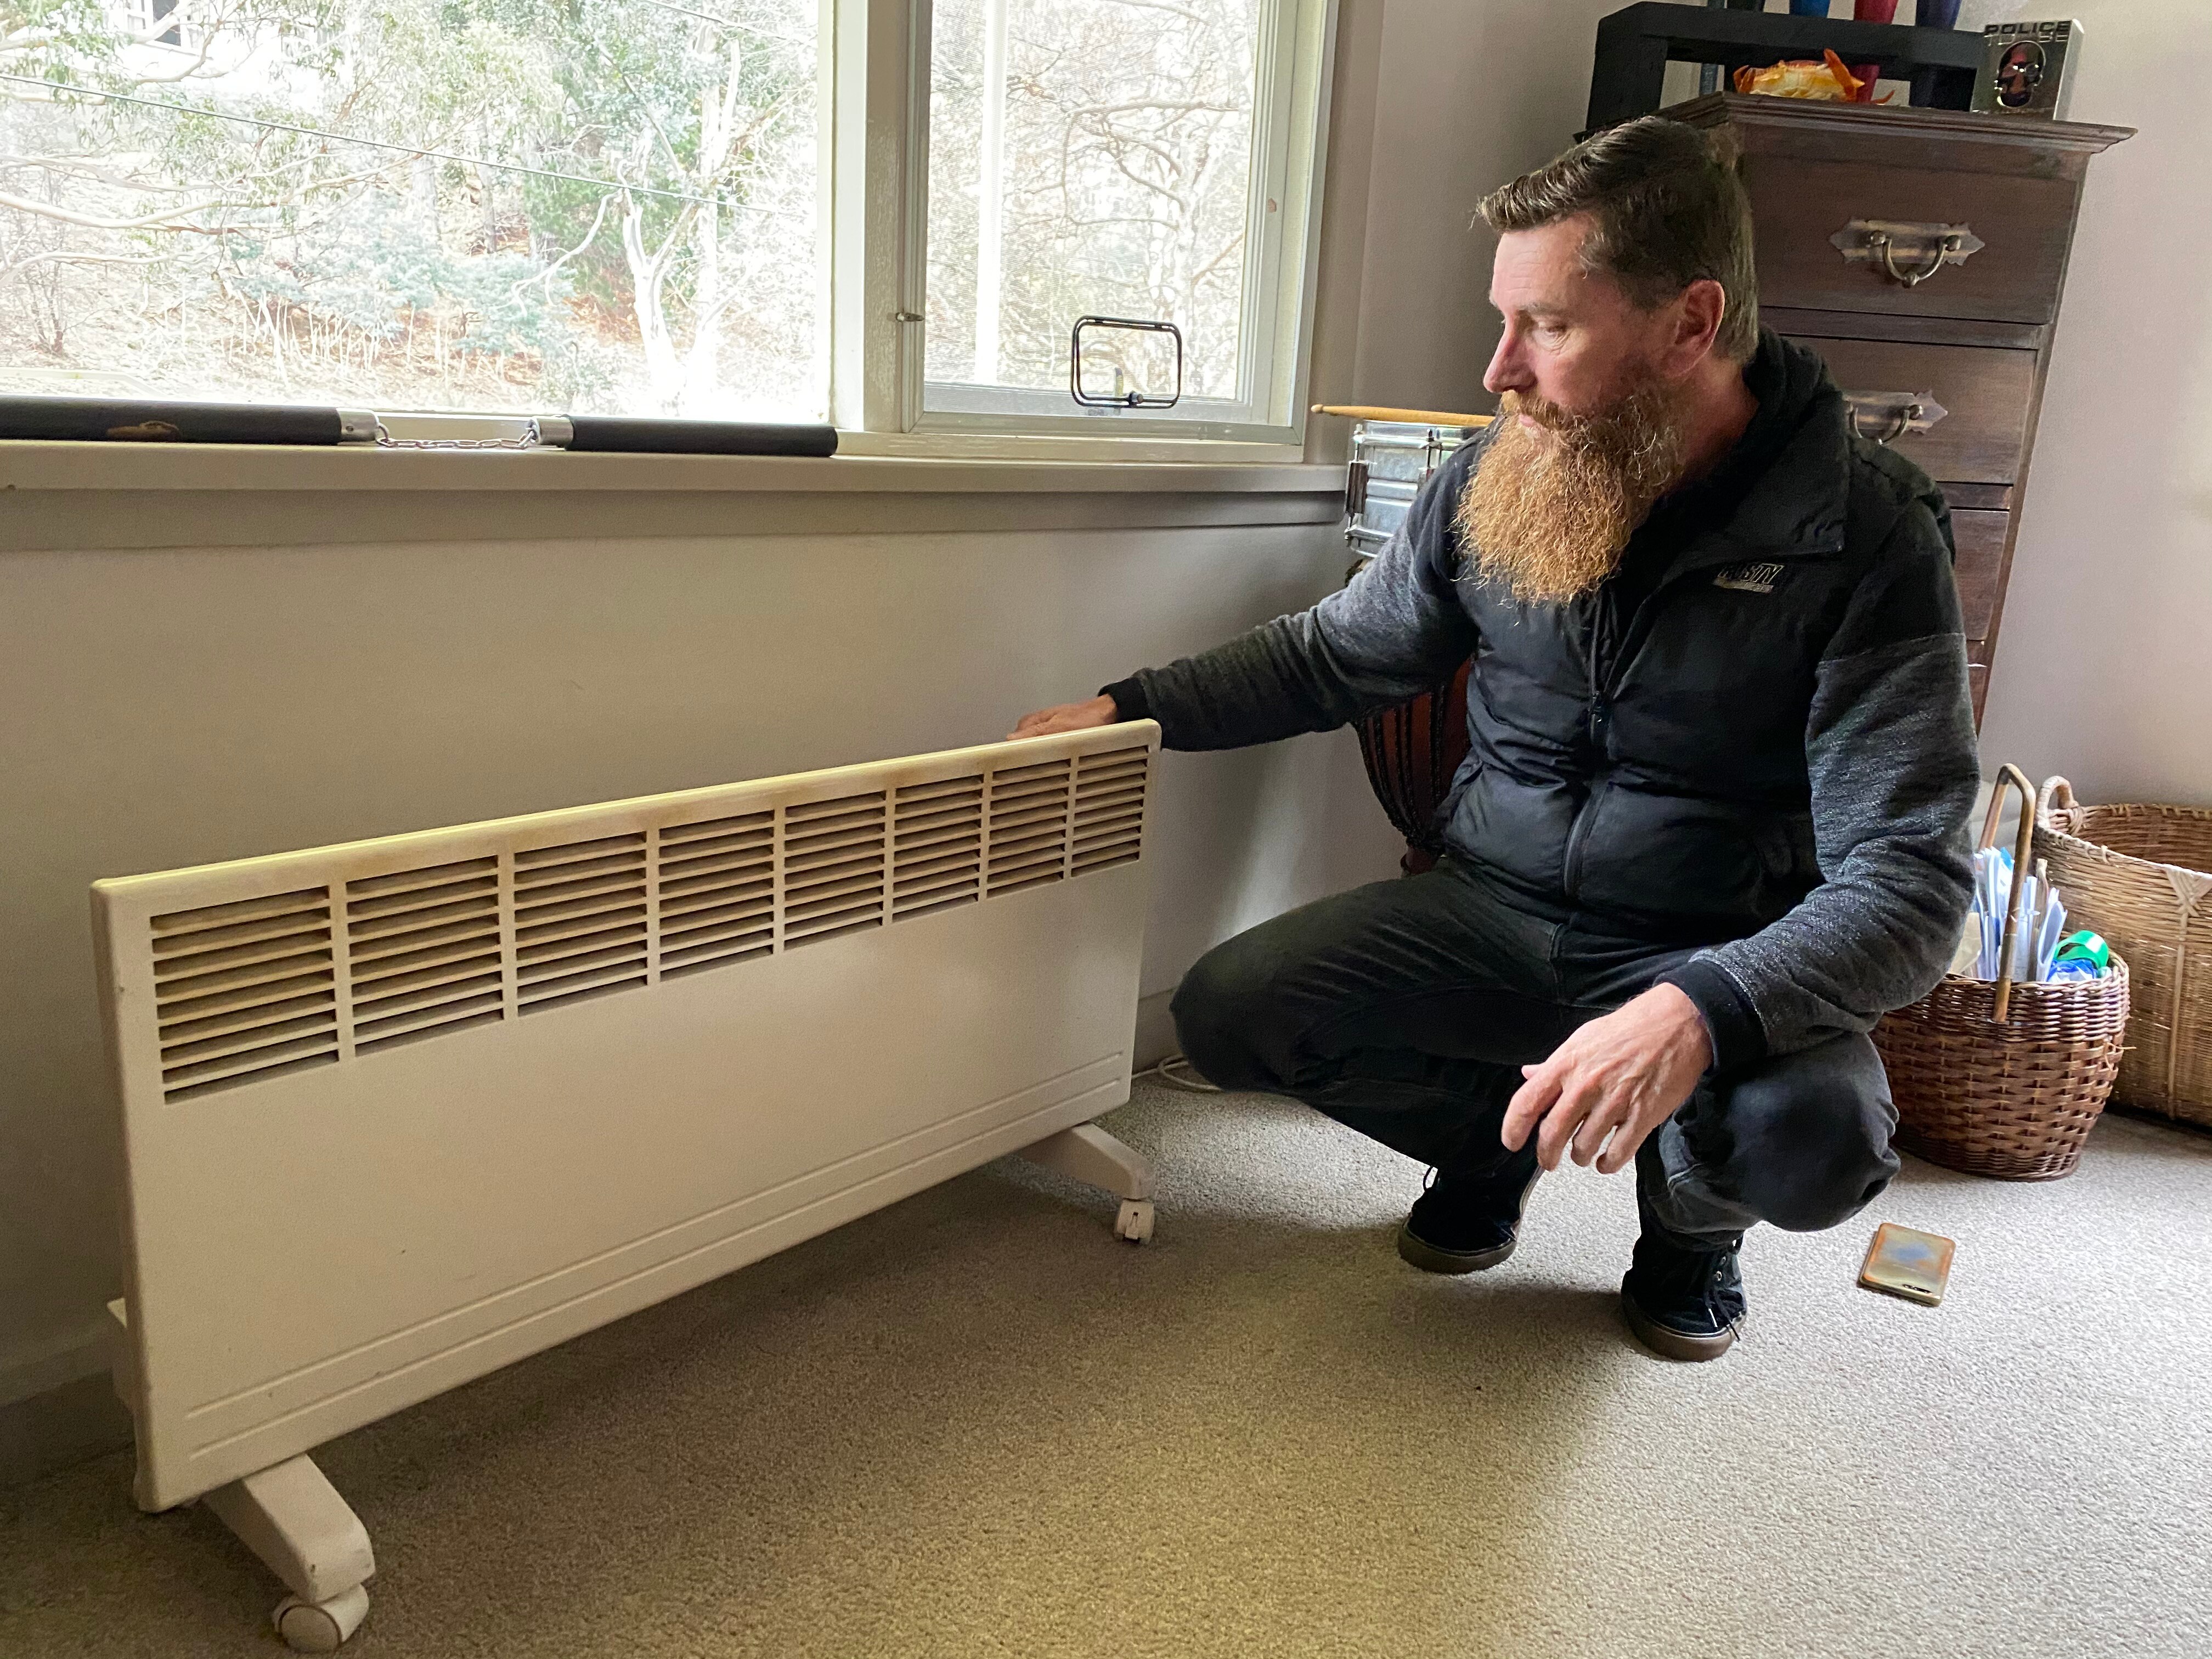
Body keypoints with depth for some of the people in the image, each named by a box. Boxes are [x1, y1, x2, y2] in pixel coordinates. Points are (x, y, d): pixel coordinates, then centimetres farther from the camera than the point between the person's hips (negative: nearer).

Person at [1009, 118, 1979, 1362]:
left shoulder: (1869, 535, -16)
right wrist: (1126, 709, 1)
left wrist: (1700, 1008, -39)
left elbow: (1909, 880, -21)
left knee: (1813, 1142, -34)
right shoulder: (1494, 483, -3)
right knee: (1228, 1011, -16)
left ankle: (1695, 1216, 7)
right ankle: (1495, 1134, 14)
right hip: (1492, 910, 4)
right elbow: (1334, 653, 12)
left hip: (1723, 961, -3)